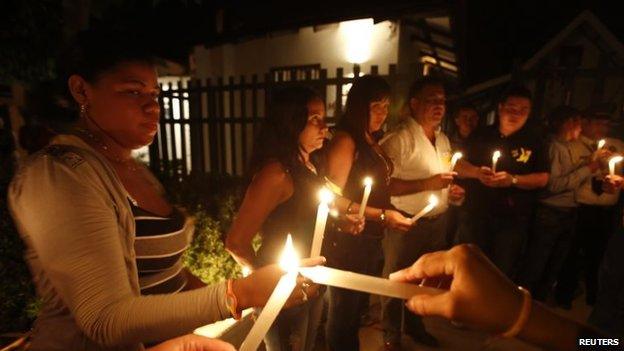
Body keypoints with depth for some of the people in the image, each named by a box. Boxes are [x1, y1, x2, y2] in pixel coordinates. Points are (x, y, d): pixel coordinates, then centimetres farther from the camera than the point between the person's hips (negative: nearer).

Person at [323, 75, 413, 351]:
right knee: (342, 315, 9)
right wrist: (382, 215, -23)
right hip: (347, 243, -8)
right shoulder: (345, 140, -16)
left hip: (371, 241, 8)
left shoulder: (370, 142, 9)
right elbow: (333, 199, -20)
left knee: (357, 308, 23)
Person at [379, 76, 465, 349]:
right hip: (406, 222, -7)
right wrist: (426, 184, -24)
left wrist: (451, 191, 4)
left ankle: (415, 325, 43)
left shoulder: (443, 140, 10)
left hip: (438, 221, 8)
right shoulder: (398, 138, -17)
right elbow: (384, 184, -24)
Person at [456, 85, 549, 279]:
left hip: (514, 218, -1)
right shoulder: (481, 135, 4)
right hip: (476, 213, 1)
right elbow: (460, 165, 5)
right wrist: (477, 172, -15)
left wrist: (513, 179, -20)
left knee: (503, 273, 14)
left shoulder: (534, 139, 0)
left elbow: (542, 178, -3)